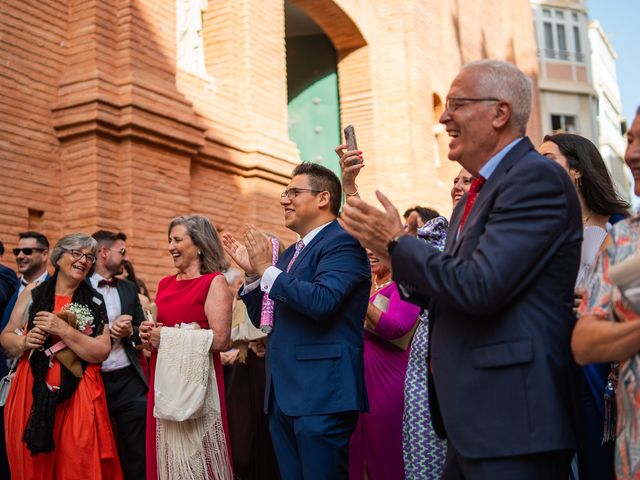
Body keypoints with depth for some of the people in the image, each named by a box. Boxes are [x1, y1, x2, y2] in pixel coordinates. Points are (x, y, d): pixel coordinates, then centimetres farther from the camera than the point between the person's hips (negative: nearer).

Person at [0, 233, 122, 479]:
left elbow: (101, 353, -6)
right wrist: (24, 342, -10)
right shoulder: (33, 293, 5)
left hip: (78, 396, -1)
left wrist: (64, 330, -15)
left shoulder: (95, 301, 1)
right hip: (31, 392, 1)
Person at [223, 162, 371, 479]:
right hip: (283, 395, 9)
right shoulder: (290, 253, 18)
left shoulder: (342, 243, -9)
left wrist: (267, 269, -14)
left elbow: (322, 301, -26)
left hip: (321, 394, -9)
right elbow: (264, 319, 20)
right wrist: (252, 273, 5)